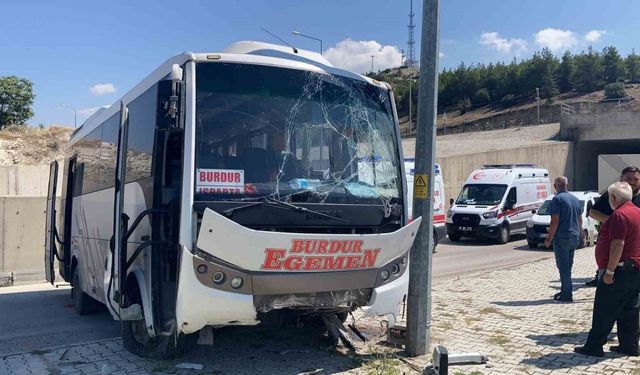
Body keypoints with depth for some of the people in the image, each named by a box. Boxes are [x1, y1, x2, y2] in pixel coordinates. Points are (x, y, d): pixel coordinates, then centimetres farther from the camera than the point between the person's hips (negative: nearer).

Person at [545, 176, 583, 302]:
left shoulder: (557, 199, -12)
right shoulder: (575, 199, 12)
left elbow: (555, 221, -18)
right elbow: (580, 220, 18)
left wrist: (549, 238, -11)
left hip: (562, 238, -8)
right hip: (574, 238, 8)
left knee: (563, 267, -3)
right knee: (568, 266, 17)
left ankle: (567, 294, -1)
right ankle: (565, 291, 25)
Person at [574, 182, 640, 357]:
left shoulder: (619, 215, -17)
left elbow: (618, 244, -23)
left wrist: (609, 271, -21)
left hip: (622, 270, -10)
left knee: (604, 310, -3)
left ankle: (594, 346, 2)